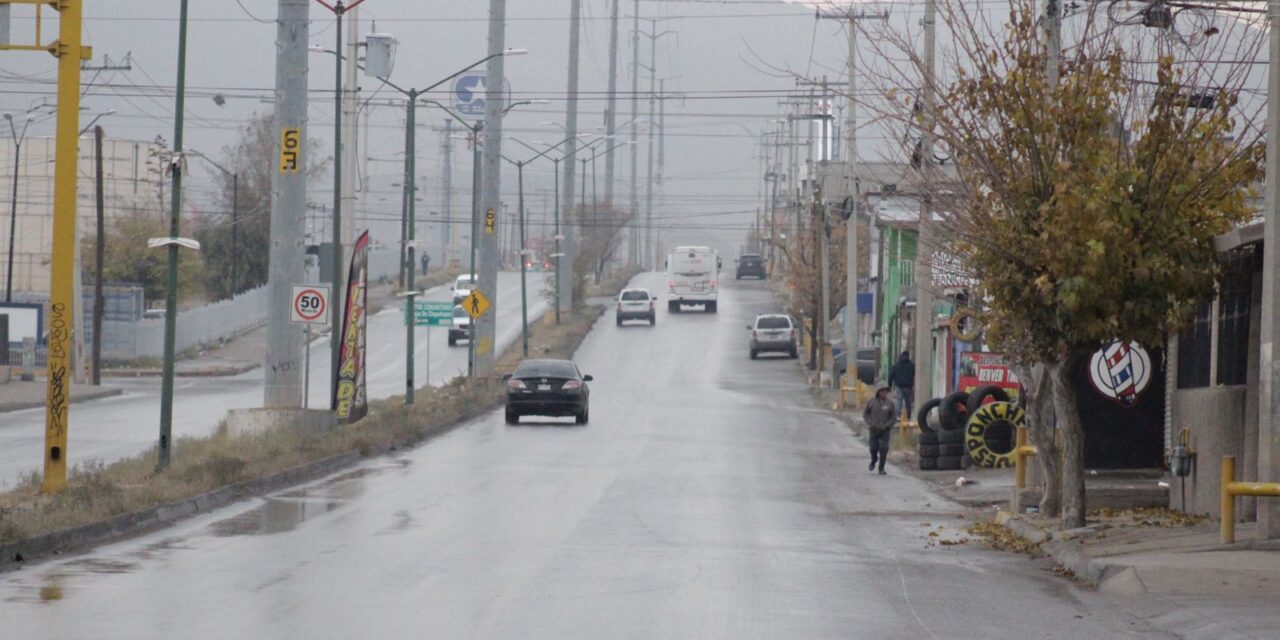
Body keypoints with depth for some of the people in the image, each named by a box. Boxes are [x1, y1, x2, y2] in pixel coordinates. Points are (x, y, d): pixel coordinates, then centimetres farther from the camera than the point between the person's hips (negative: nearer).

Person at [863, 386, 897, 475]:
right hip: (874, 430, 1)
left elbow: (894, 417, 3)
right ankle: (873, 461, 35)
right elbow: (865, 413, 8)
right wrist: (870, 423, -6)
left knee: (884, 449, -9)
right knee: (873, 448, 2)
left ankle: (881, 468, 2)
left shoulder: (889, 403, -3)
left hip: (885, 430, -1)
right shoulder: (871, 402, -2)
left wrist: (887, 425, -11)